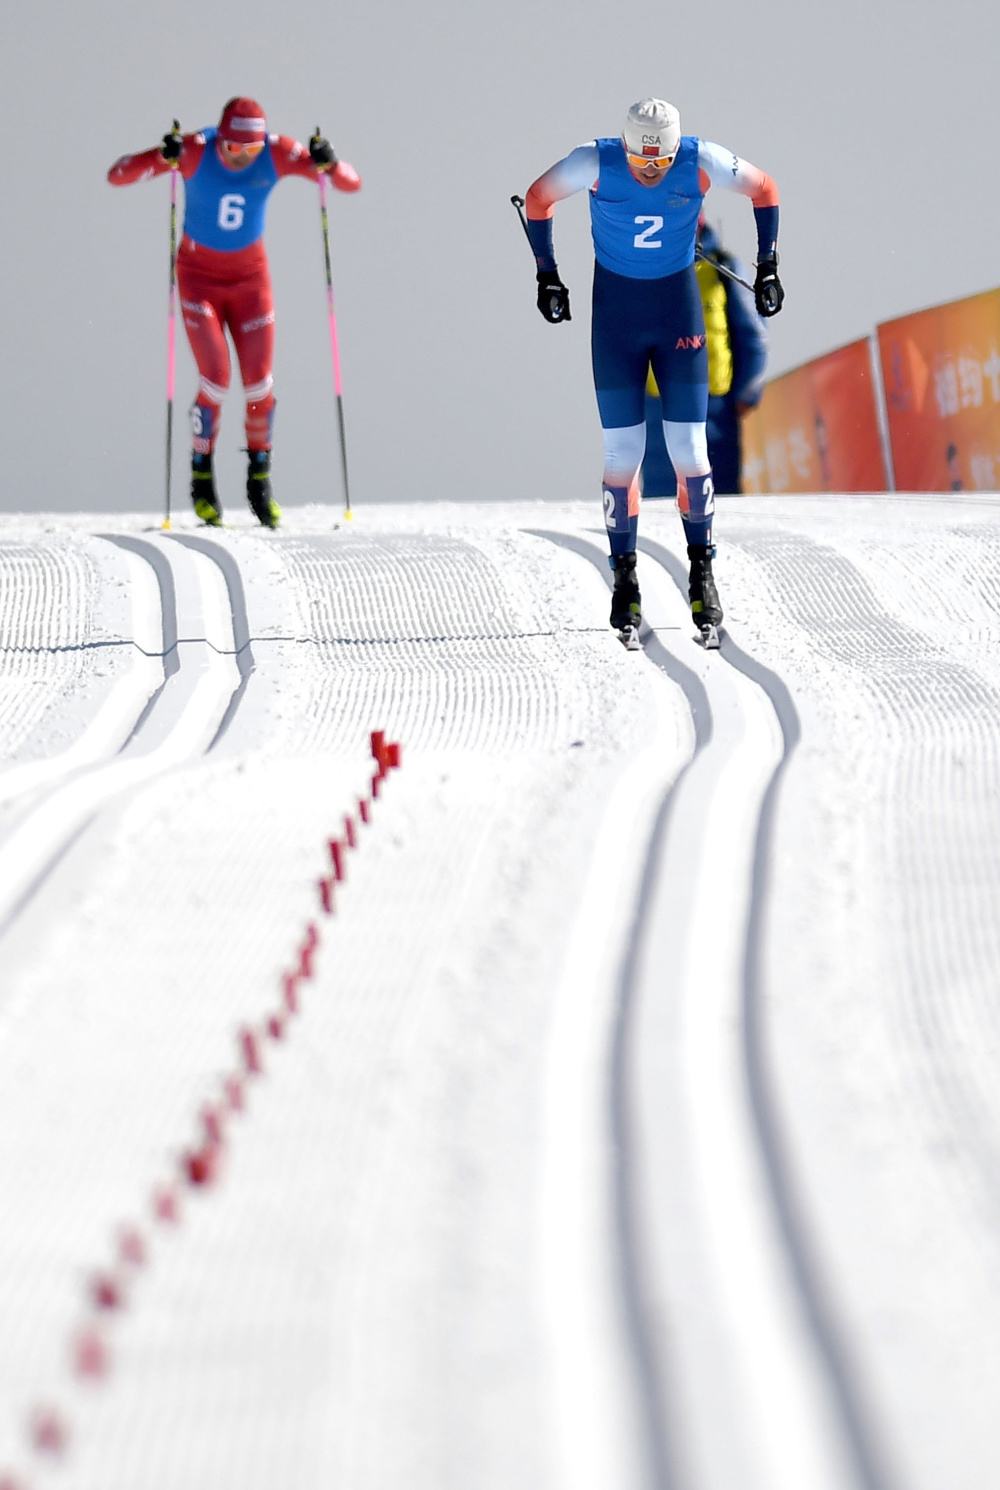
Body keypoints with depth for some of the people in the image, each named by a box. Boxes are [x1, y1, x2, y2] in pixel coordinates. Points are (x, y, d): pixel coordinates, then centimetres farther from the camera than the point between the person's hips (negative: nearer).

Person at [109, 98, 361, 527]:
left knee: (259, 383, -3)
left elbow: (351, 183, -16)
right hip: (199, 273, -2)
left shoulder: (277, 153, -18)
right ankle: (201, 479, 7)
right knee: (216, 380, -13)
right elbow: (117, 176, -27)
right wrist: (163, 157, -45)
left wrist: (328, 164, -38)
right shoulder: (196, 151, -23)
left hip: (250, 275, 2)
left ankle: (260, 479, 17)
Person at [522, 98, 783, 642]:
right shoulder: (595, 163, -17)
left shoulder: (701, 162, -17)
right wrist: (547, 275, 1)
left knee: (689, 449, -4)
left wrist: (768, 266, 0)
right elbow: (538, 198, 0)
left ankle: (701, 573, 8)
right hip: (615, 308, 0)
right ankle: (625, 581, 8)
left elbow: (764, 189, 1)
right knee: (622, 452, -2)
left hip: (679, 305, 0)